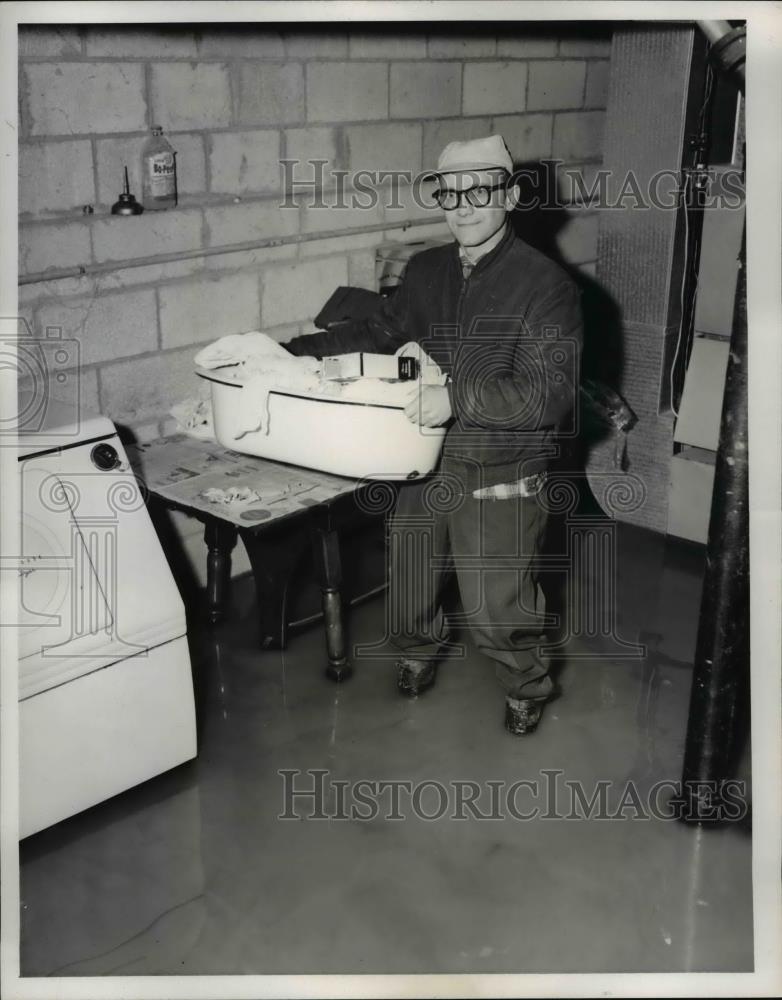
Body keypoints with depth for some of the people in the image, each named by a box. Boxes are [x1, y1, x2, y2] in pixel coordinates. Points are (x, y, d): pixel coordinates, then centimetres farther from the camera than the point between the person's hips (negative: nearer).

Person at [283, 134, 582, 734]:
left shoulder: (546, 286, -15)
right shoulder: (426, 272, 5)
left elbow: (551, 392, -23)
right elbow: (380, 335, 19)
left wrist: (457, 397, -34)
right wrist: (294, 352, 9)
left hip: (501, 481, -5)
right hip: (427, 467, 6)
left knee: (496, 611, 4)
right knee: (408, 584, 20)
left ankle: (529, 686, 36)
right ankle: (420, 651, 53)